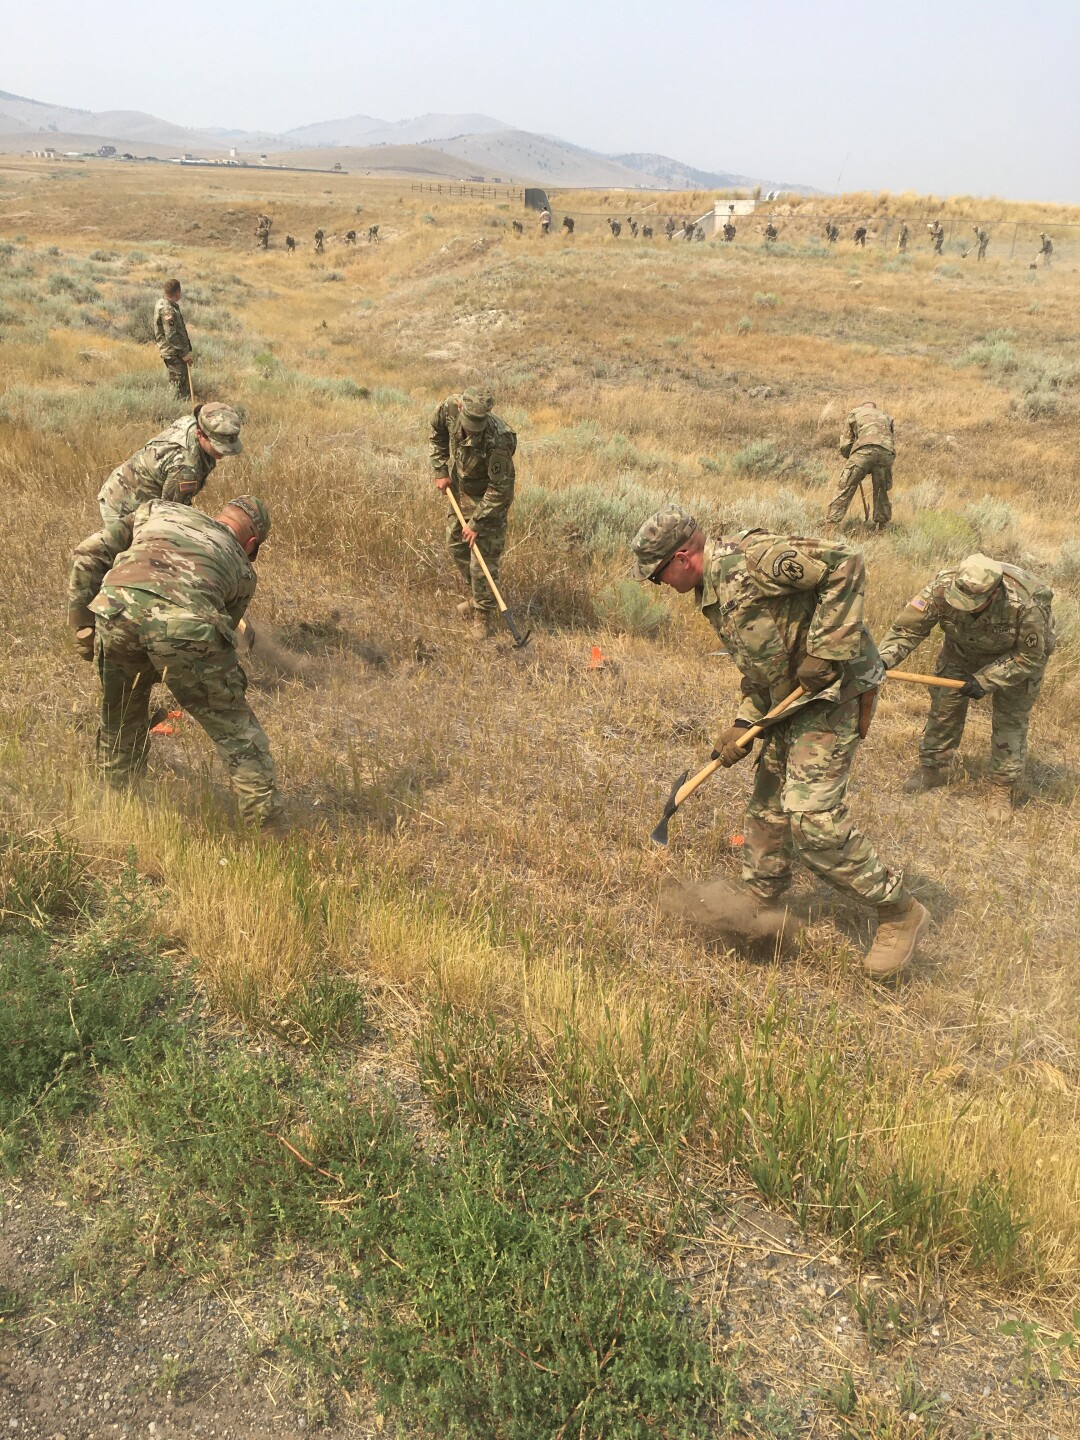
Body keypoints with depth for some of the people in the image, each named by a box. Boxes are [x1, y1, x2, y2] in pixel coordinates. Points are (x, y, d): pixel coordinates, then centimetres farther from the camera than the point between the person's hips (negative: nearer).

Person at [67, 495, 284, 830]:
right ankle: (269, 827, 16)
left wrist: (81, 623, 28)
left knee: (119, 718, 30)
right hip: (184, 623, -3)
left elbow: (90, 552, 25)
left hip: (117, 608, 3)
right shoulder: (242, 569, 31)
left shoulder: (159, 509, 35)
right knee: (236, 732, 15)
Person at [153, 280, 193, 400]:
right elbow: (171, 336, -24)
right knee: (180, 385, -4)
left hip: (171, 352, 10)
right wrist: (184, 353, -19)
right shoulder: (167, 310, -22)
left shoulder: (161, 303, 9)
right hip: (174, 353, -10)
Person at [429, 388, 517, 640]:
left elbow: (500, 489, -29)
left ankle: (484, 614, 12)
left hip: (488, 499, -7)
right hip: (460, 490, 7)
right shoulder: (450, 407, -22)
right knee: (456, 546, 18)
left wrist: (477, 522, -24)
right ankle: (476, 597, 37)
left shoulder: (498, 441, -38)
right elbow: (437, 432, 3)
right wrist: (441, 470, -2)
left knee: (483, 560, -6)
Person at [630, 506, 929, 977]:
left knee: (812, 818, -14)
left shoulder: (746, 558, -20)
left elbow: (845, 563, -24)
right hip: (790, 701, 10)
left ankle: (900, 912, 1)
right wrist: (744, 725, 6)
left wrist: (824, 653, -25)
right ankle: (761, 907, 33)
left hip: (833, 692, -10)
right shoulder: (711, 594, 11)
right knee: (767, 809, 16)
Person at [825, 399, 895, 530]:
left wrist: (848, 456, 43)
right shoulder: (886, 416, 36)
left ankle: (831, 523, -7)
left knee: (846, 487, -1)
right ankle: (881, 526, 20)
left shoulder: (855, 413, 28)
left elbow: (847, 444, 24)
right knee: (881, 491, 17)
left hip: (864, 449, -3)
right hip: (887, 451, 3)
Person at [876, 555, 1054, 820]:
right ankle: (932, 768, 26)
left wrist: (984, 680, -33)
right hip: (962, 648, 3)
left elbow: (1029, 658, -27)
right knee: (944, 706, 6)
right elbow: (907, 626, -29)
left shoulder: (1026, 605, -41)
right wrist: (884, 658, -45)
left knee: (1011, 718, -2)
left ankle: (1003, 788, 13)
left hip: (1016, 653, -3)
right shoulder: (943, 587, -37)